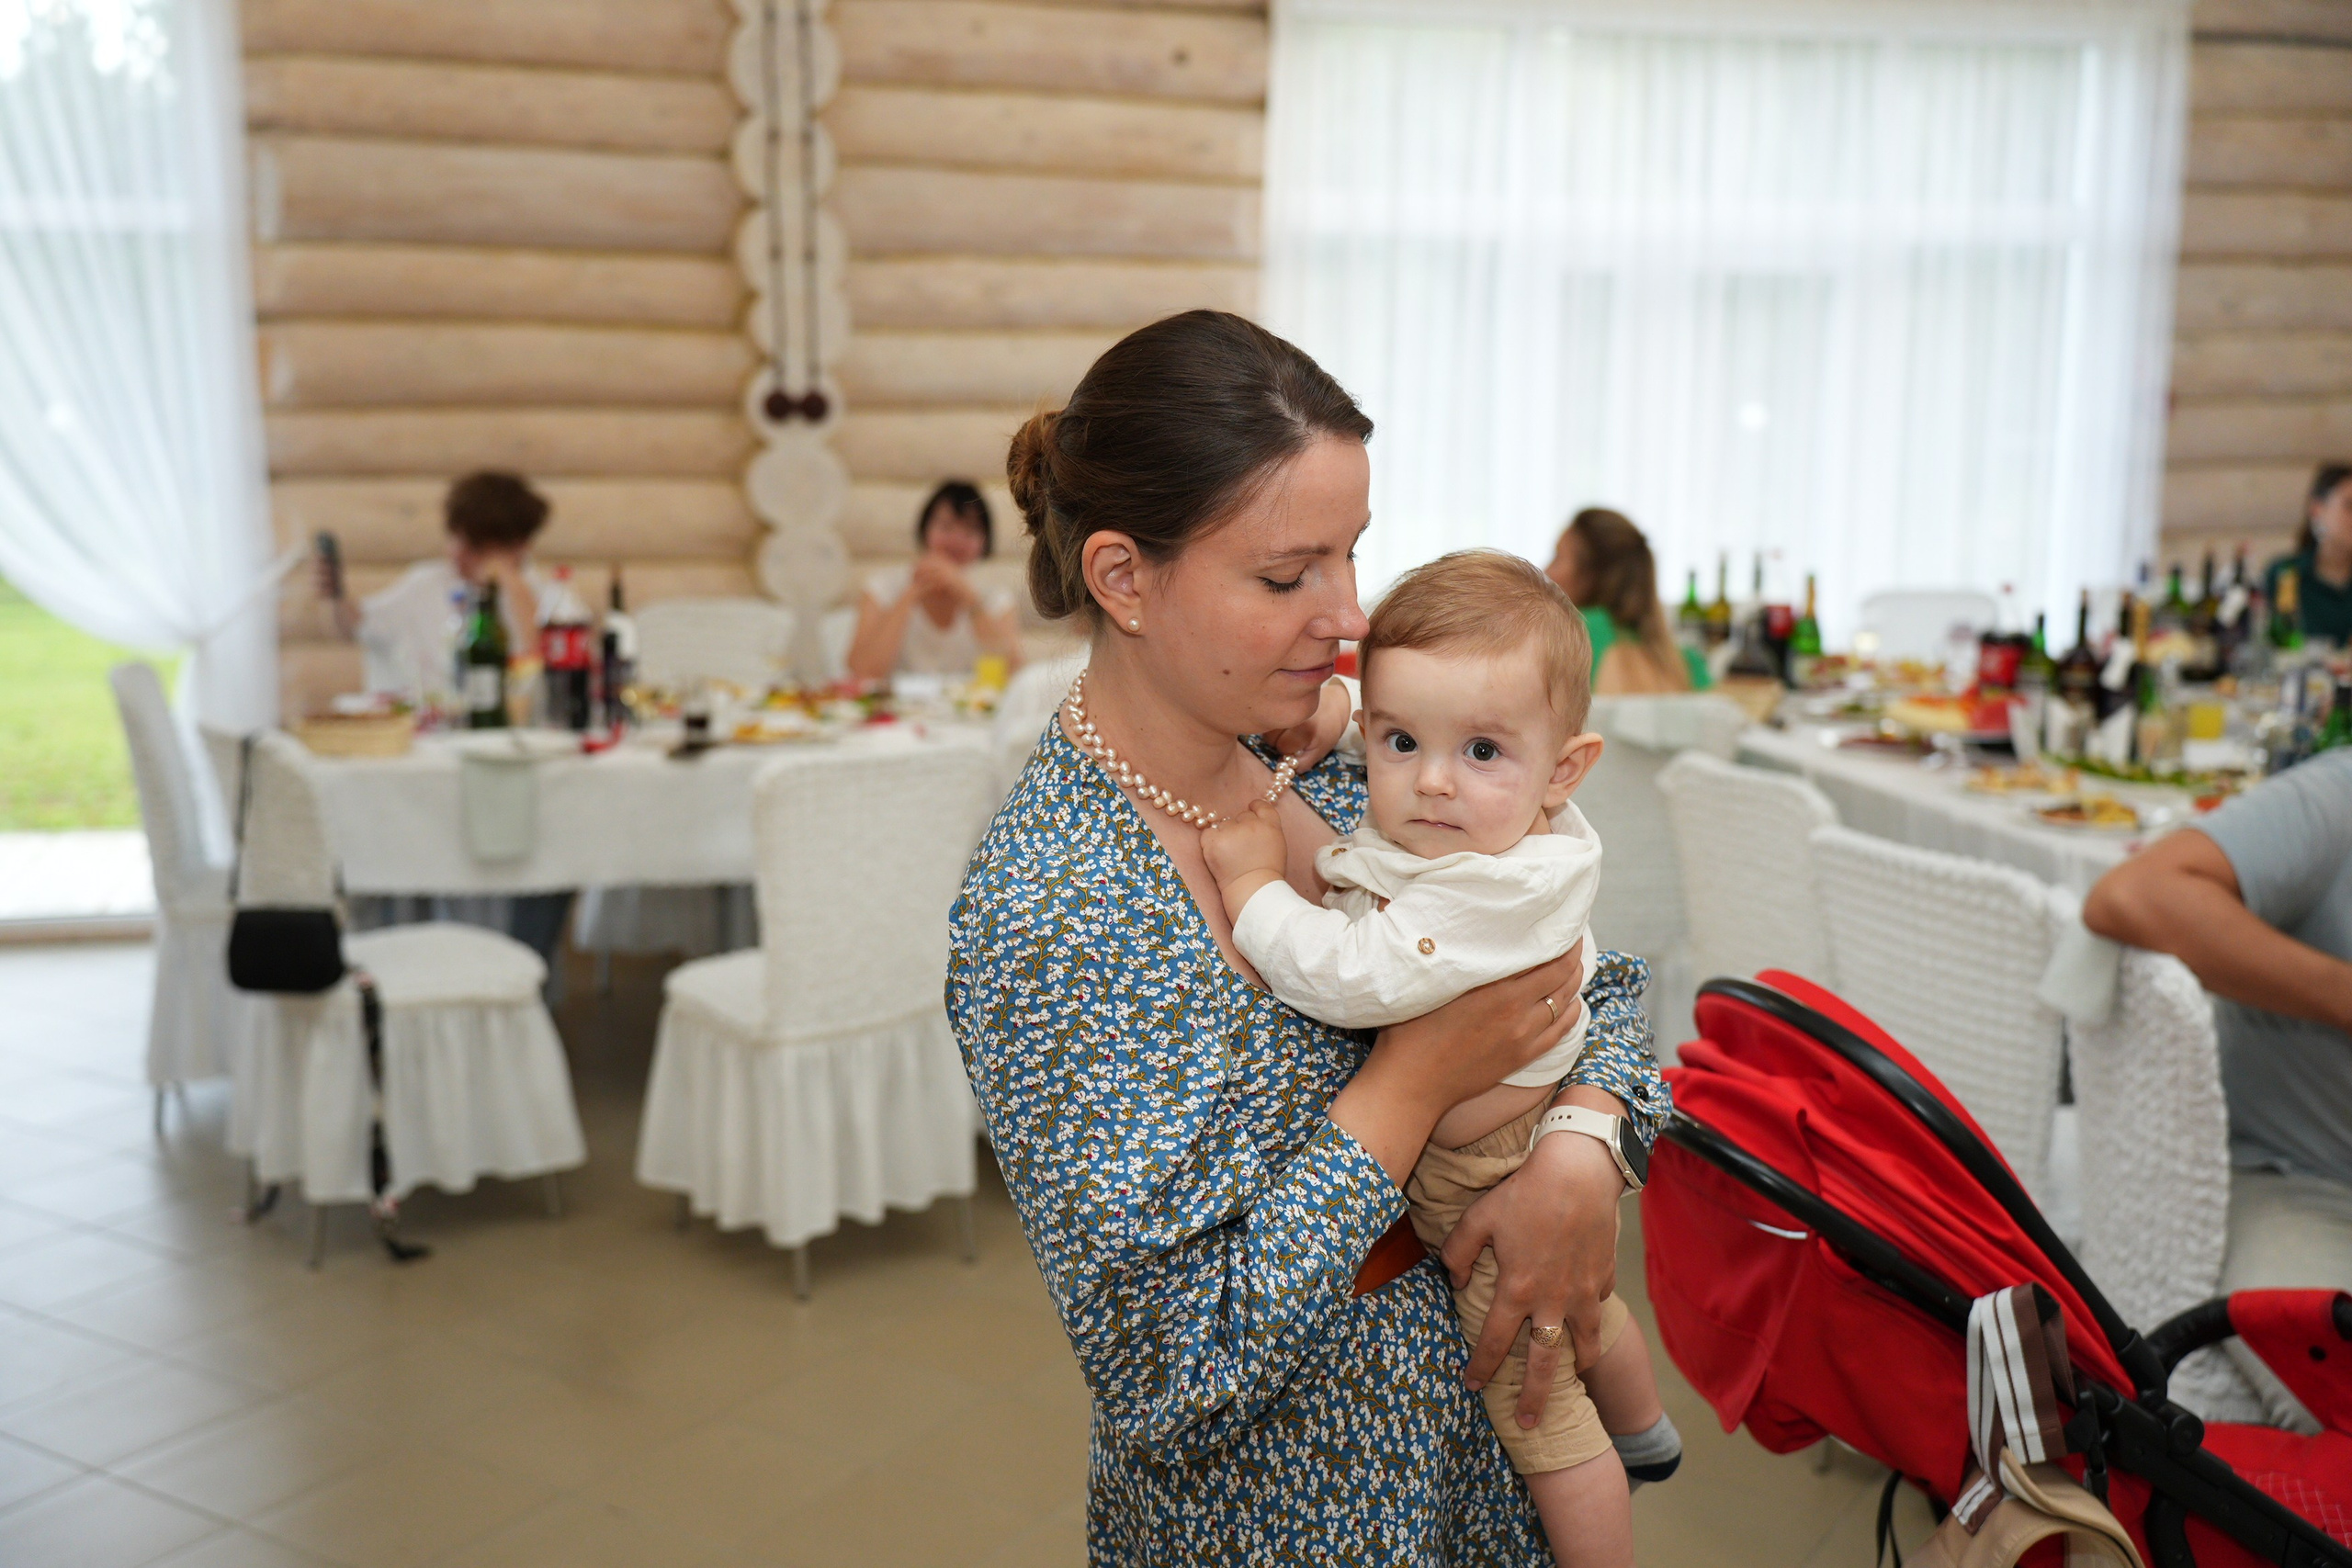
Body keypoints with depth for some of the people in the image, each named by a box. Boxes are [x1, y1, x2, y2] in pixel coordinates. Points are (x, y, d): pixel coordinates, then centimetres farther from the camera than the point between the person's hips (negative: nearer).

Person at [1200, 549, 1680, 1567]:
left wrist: (1255, 883, -28)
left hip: (1501, 1188, -10)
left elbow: (1352, 980, -40)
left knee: (1536, 1412, 10)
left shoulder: (1504, 889, -39)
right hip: (1550, 1153, 10)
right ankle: (1641, 1438, 64)